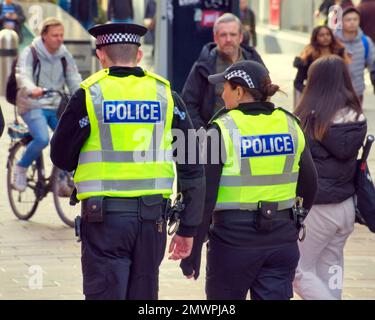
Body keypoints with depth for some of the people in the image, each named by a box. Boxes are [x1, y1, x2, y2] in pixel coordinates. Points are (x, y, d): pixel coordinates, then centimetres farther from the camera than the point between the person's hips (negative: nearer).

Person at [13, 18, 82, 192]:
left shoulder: (65, 55, 6)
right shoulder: (30, 53, -7)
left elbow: (74, 80, 0)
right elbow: (23, 76, -23)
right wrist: (32, 89, -45)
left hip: (56, 107, 5)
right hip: (32, 106, -5)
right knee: (42, 139, -28)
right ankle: (21, 169, -2)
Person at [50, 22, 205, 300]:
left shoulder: (89, 95, -4)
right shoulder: (166, 95, 5)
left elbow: (61, 158, 2)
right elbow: (193, 169, 4)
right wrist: (188, 229, 9)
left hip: (105, 216, -3)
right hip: (152, 216, 3)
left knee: (104, 294, 0)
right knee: (144, 296, 13)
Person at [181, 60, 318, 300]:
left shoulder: (221, 130, -10)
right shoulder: (290, 126, 5)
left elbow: (204, 195, -12)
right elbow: (309, 186, 12)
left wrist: (191, 252, -7)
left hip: (234, 238, -4)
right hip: (282, 241, 4)